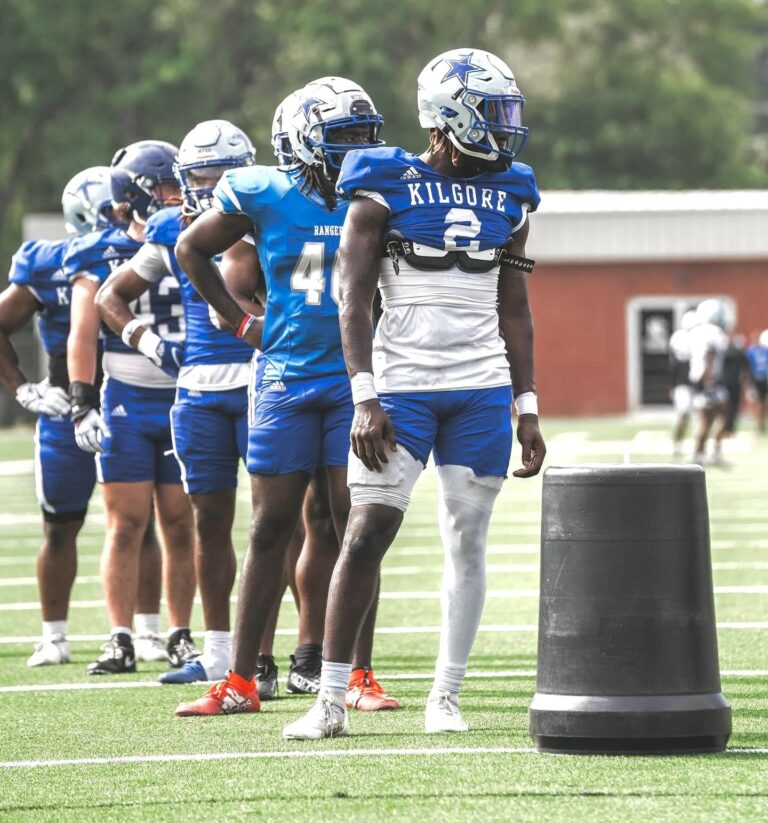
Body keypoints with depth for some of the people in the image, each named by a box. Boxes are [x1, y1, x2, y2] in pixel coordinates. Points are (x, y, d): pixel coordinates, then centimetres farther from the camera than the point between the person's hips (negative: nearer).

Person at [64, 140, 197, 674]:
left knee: (180, 525, 2)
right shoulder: (101, 256, 2)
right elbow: (83, 338, 2)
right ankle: (121, 639, -1)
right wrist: (83, 404, -7)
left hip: (185, 403, 2)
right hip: (126, 404, -2)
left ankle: (180, 636, 8)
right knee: (127, 523, -3)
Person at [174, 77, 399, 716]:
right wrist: (241, 323, 9)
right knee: (270, 529, 3)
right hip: (286, 379, 0)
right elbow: (192, 249, 14)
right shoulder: (264, 196, -1)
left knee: (355, 526, -1)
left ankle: (362, 676, 5)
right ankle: (239, 681, 7)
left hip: (356, 380, 0)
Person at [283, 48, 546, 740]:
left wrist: (527, 410, 10)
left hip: (482, 392, 4)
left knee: (468, 542, 3)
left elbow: (515, 312, 15)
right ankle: (331, 701, -4)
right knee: (366, 535, -9)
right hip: (402, 387, -4)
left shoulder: (509, 196, 11)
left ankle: (446, 697, 12)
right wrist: (366, 401, -15)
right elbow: (355, 303, -6)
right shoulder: (385, 188, -3)